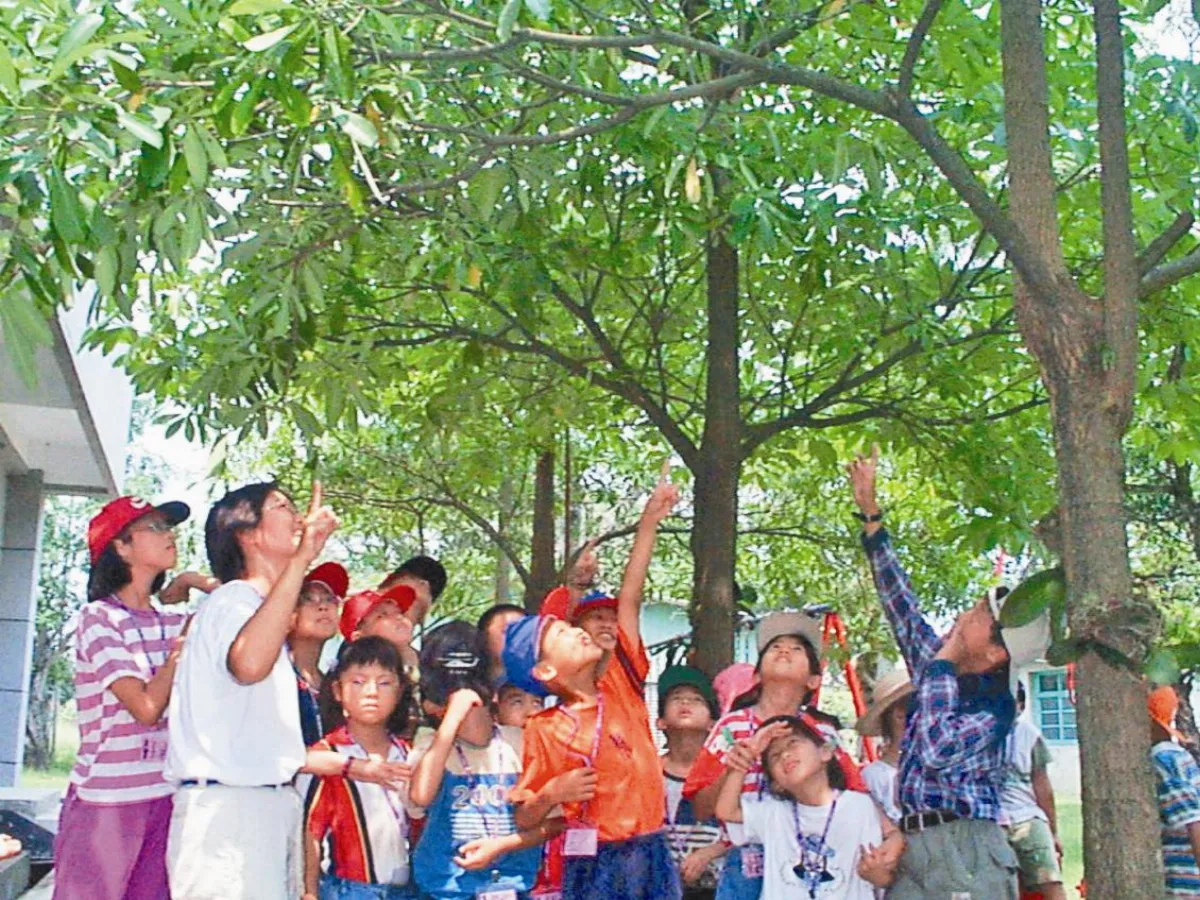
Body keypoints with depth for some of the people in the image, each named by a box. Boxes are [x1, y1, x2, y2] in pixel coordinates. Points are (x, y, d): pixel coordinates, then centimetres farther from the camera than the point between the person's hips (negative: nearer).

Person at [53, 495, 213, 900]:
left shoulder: (171, 622, 11)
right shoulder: (98, 617, -8)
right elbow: (147, 707, -16)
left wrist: (195, 583, 0)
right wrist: (185, 642, -8)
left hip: (164, 798, 6)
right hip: (105, 801, -6)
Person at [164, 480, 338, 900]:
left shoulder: (258, 603, 21)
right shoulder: (233, 600, -9)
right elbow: (249, 664, -35)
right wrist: (302, 558, -35)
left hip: (271, 801, 10)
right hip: (227, 806, -9)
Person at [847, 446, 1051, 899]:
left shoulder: (995, 705, -9)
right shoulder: (940, 667, 10)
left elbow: (937, 749, -26)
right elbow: (900, 602, 15)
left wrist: (943, 661, -15)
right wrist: (869, 510, 14)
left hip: (964, 851, -6)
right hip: (914, 848, 7)